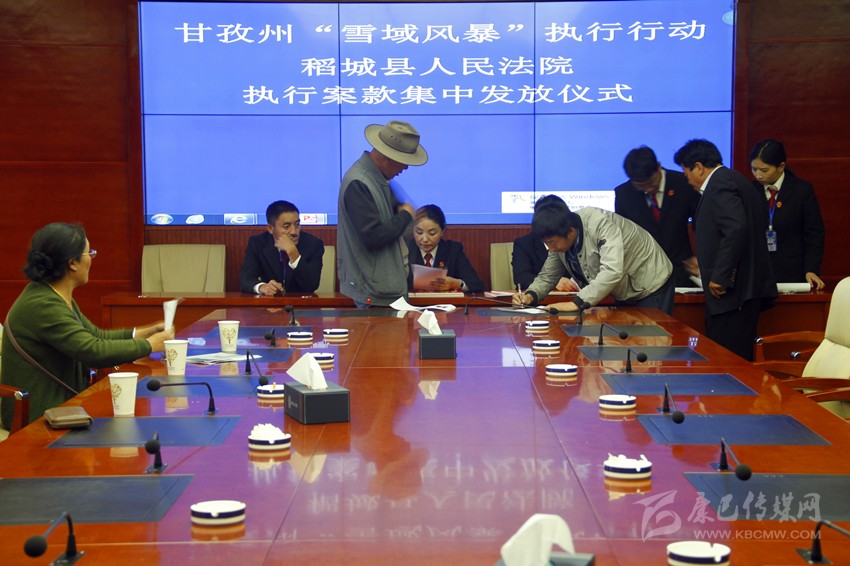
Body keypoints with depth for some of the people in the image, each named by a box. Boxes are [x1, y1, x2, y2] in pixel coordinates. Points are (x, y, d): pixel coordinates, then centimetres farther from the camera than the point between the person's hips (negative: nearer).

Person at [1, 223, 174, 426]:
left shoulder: (58, 297, 10)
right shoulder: (43, 305, -22)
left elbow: (97, 336, 15)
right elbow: (94, 351, -27)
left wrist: (143, 333, 3)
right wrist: (150, 345, -16)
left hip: (61, 403, 9)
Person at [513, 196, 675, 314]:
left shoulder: (600, 224, -34)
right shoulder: (560, 238, -10)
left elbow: (612, 271, -45)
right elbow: (547, 276, -2)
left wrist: (577, 303, -48)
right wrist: (531, 295, -23)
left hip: (651, 287, -7)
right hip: (625, 295, 7)